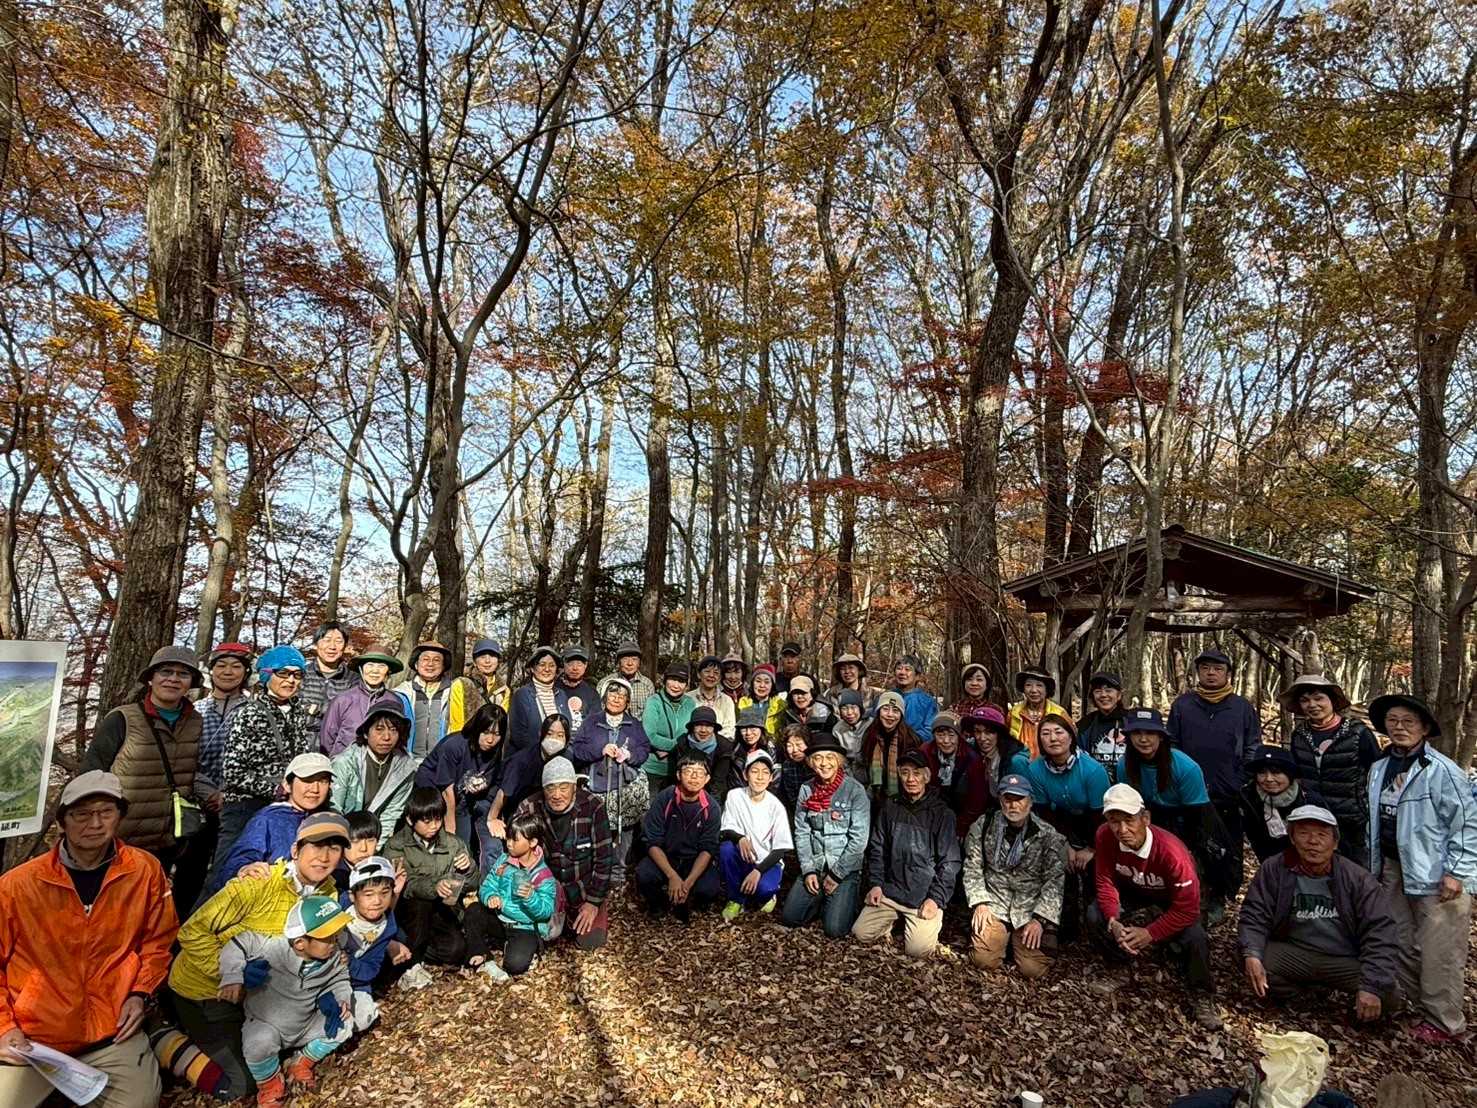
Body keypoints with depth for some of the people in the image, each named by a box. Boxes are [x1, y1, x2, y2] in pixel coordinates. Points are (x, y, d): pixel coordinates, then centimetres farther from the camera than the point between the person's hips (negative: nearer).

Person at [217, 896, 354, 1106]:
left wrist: (342, 998, -16)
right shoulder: (275, 947, -31)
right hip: (265, 1024, -4)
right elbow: (239, 943, -24)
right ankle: (269, 1083, -2)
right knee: (259, 1043, -37)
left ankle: (302, 1062, 14)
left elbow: (340, 979, 3)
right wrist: (233, 977, -32)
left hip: (305, 1026, 4)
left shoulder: (333, 959, -15)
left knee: (344, 1024, -12)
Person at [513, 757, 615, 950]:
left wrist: (594, 901, -12)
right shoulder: (530, 808, -15)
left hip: (586, 887, -2)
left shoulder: (592, 806, -19)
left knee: (590, 941, -11)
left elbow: (603, 857, -13)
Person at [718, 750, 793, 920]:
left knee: (763, 887, -33)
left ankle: (768, 894, 6)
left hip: (768, 861, -2)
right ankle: (736, 898, -9)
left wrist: (758, 871, -24)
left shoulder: (776, 806, -13)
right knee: (726, 847, -29)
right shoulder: (735, 796, -8)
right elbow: (725, 830, -8)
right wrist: (740, 838, -31)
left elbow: (781, 849, -11)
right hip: (743, 859, 2)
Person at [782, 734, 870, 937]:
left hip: (846, 868, -4)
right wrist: (808, 870, -7)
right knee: (789, 917, -3)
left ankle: (849, 900, 17)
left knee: (834, 928, -14)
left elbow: (859, 839, -13)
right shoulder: (806, 790, 2)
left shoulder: (855, 790, -11)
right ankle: (823, 900, 24)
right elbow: (801, 832, 2)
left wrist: (836, 875, -11)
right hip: (815, 866, 4)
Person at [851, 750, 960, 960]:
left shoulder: (942, 813, -6)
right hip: (890, 891, 3)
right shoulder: (890, 807, 5)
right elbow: (877, 849, 11)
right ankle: (895, 919, 20)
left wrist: (936, 899, -12)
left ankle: (931, 922, 15)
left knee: (918, 949, -15)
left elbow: (949, 862, -7)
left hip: (924, 896, -3)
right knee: (861, 934, -6)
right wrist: (875, 883, 1)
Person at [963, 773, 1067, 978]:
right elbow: (972, 868, 4)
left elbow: (1054, 881, -5)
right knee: (984, 960, -17)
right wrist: (979, 903, -8)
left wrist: (1040, 920, -13)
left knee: (1033, 969, -15)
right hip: (994, 905, 1)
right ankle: (1004, 936, 16)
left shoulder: (1049, 836, -1)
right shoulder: (983, 827, 3)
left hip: (1031, 908, -1)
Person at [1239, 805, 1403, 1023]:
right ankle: (1305, 989, 7)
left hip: (1347, 961, 0)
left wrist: (1372, 986, -23)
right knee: (1255, 967, -26)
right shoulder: (1274, 870, -4)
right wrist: (1252, 954, -25)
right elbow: (1254, 915, -6)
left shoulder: (1358, 878, -6)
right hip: (1294, 954, 1)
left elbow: (1381, 932, -12)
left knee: (1388, 997, -27)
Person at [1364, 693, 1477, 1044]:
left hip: (1436, 875, -7)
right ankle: (1416, 1001, 31)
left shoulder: (1441, 770, -15)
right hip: (1394, 869, 7)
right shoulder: (1379, 769, 7)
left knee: (1438, 951, -2)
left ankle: (1445, 1022, 12)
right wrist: (1374, 864, 16)